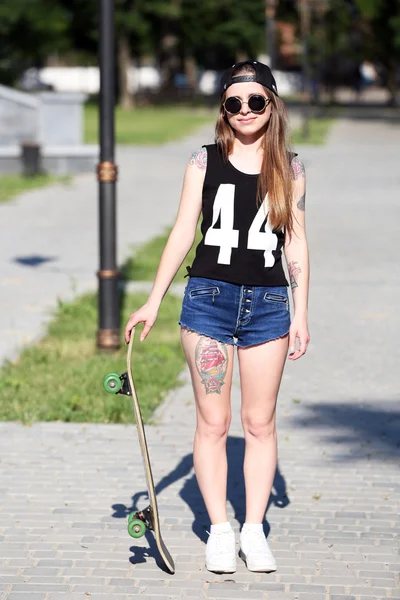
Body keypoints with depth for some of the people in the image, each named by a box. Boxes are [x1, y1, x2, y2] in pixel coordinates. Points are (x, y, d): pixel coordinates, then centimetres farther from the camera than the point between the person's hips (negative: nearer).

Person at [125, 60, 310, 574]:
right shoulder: (205, 162, 2)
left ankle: (254, 530, 14)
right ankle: (219, 531, 11)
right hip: (209, 299, -1)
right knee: (213, 422, 2)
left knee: (260, 423, 5)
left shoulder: (290, 168, 5)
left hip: (267, 303, 1)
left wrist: (301, 314, 3)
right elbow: (182, 234, 2)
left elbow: (296, 242, 7)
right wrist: (152, 302, -2)